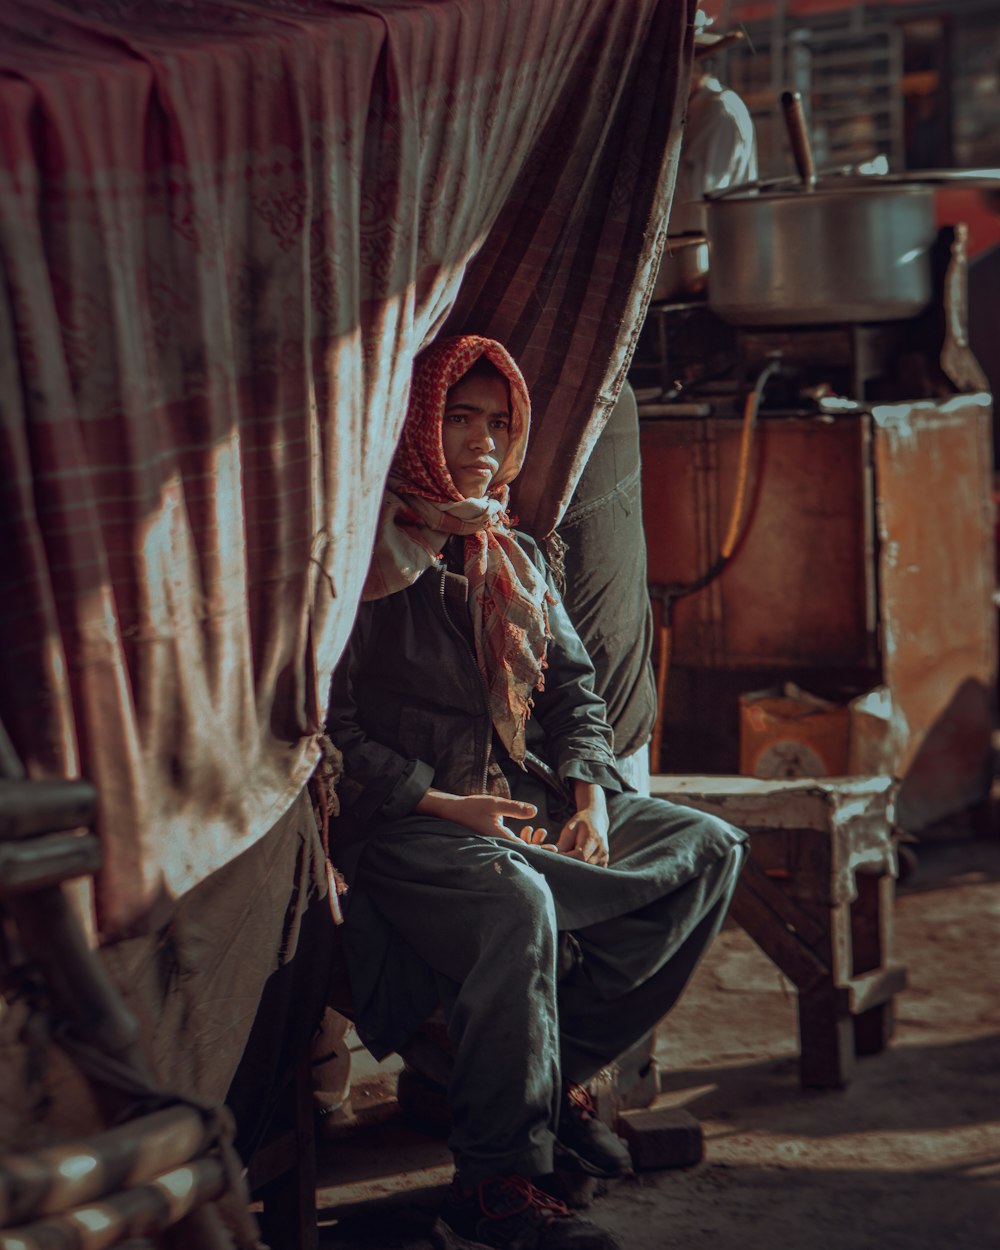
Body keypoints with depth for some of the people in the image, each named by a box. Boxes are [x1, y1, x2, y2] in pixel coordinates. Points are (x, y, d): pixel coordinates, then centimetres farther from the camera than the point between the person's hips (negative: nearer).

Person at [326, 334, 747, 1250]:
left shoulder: (517, 558, 21)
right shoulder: (365, 558, -3)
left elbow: (573, 688, 19)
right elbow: (330, 727, -10)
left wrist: (590, 797, 0)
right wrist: (438, 802, -18)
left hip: (527, 799, 8)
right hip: (404, 823, -8)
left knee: (710, 849, -7)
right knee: (516, 902, -38)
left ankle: (561, 1069, -8)